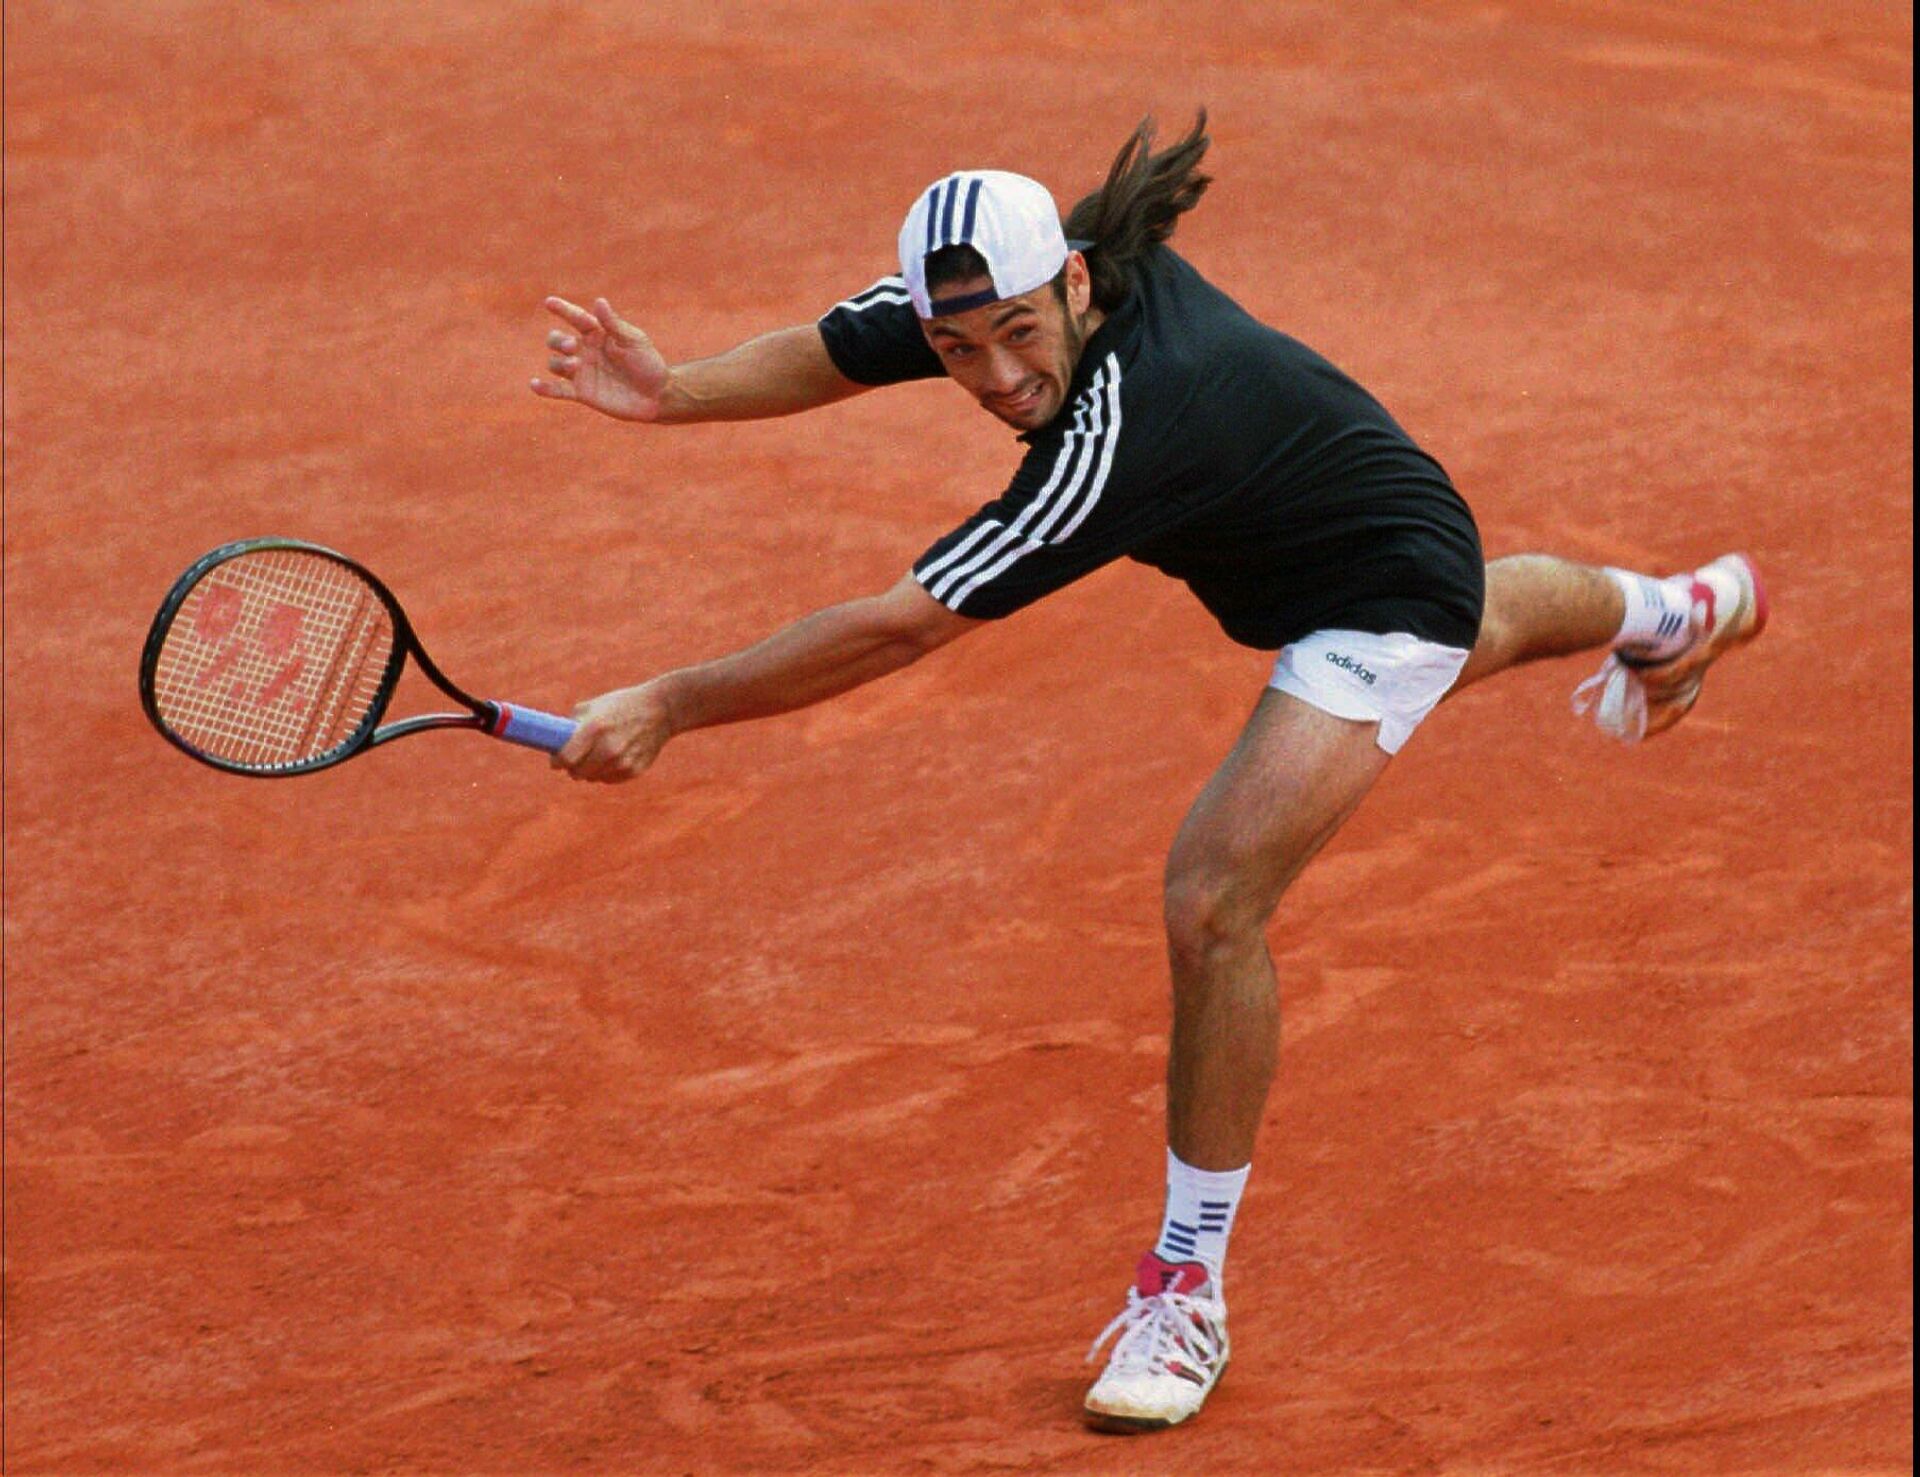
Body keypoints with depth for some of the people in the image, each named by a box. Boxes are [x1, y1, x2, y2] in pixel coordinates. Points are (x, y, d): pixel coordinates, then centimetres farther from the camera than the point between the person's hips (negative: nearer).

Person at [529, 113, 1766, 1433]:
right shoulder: (990, 281, -25)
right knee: (1477, 630, 42)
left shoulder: (1120, 433, -45)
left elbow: (898, 631, -46)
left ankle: (1190, 1289, -10)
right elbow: (833, 352, -12)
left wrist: (671, 706, -46)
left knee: (1214, 901, -24)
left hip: (1386, 604, -9)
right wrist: (677, 392, -32)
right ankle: (1668, 610, 78)